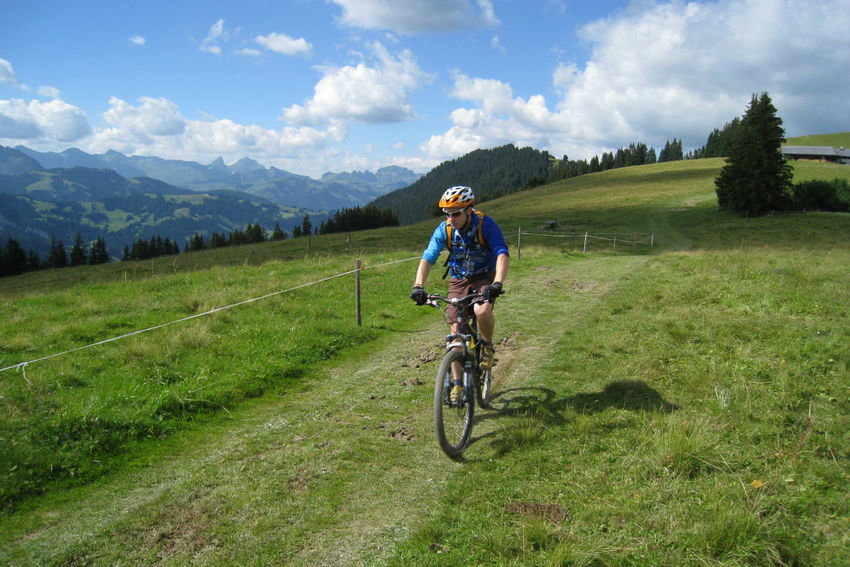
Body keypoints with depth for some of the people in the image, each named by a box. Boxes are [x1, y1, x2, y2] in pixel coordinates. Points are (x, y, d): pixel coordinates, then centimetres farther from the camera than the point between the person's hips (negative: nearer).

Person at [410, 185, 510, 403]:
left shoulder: (486, 225, -23)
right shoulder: (444, 229, -15)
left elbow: (502, 254, -32)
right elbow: (427, 258, -21)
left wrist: (497, 283, -49)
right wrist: (418, 285, -37)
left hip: (485, 277, -3)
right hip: (458, 280, 3)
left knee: (482, 311, -34)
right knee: (457, 331, -3)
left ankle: (488, 345, -1)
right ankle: (457, 384, 8)